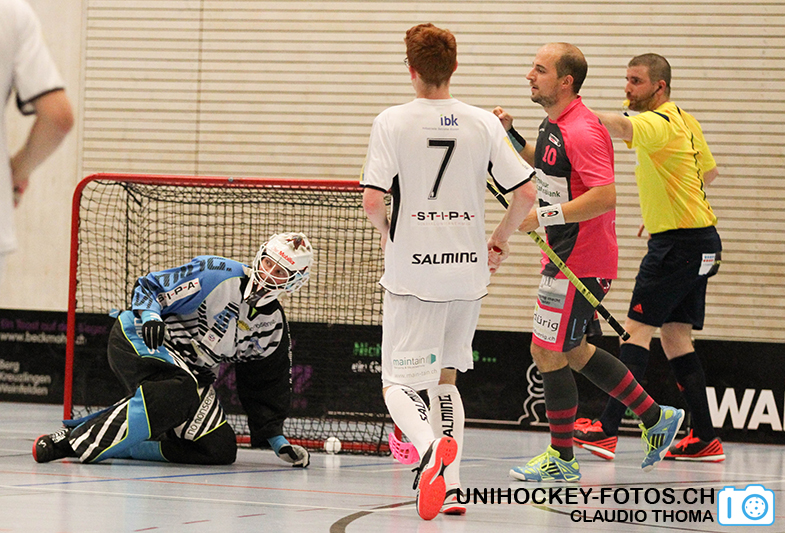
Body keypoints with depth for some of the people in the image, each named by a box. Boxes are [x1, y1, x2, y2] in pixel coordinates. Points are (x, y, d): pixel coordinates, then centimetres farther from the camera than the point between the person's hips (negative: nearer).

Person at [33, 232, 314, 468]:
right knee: (179, 391, -39)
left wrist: (274, 436, 9)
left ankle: (118, 445, -9)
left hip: (192, 371, 7)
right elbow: (148, 286, -10)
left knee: (220, 449, -10)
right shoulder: (218, 273, -13)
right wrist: (150, 316, -31)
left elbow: (266, 384, 16)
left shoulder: (274, 325, 5)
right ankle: (78, 439, -36)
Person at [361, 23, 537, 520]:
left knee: (398, 384, 2)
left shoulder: (392, 122, -8)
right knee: (446, 377, 20)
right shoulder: (484, 124, 0)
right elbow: (526, 192, -2)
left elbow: (372, 200, -14)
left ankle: (431, 446, -30)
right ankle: (451, 486, 10)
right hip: (468, 272, 4)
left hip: (413, 274, -4)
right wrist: (501, 238, 15)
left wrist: (387, 230, 8)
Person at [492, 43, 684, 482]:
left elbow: (605, 196, -30)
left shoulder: (582, 131, -21)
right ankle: (656, 418, 26)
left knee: (548, 352, -4)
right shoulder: (554, 125, 10)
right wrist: (512, 134, 18)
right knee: (574, 351, 18)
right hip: (565, 257, 10)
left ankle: (562, 458, 7)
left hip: (579, 263, -10)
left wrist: (544, 216, -28)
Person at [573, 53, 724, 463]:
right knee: (674, 336, 10)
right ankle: (705, 439, 9)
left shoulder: (659, 124, -16)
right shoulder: (684, 121, 14)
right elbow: (709, 172, 26)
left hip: (679, 241, -10)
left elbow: (621, 127, -38)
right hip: (696, 242, 10)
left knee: (638, 328, -12)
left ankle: (607, 429, -18)